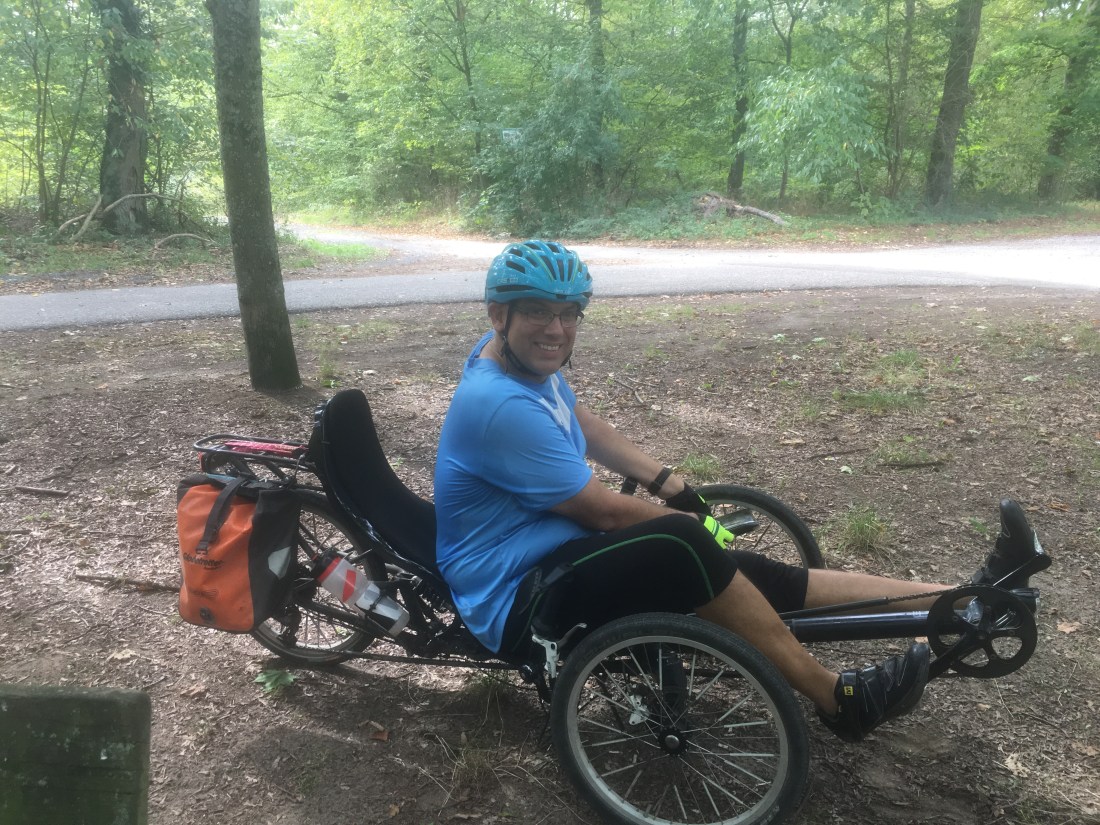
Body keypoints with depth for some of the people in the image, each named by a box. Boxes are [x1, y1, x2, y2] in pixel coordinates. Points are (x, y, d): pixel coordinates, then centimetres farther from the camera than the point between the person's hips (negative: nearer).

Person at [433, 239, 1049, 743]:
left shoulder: (526, 360, 3)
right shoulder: (500, 404, -26)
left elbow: (578, 421, 21)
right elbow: (605, 511, -21)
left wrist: (668, 481, 13)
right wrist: (690, 523, -5)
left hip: (562, 559, 9)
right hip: (516, 605, -9)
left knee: (751, 577, -4)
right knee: (683, 548, -31)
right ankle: (838, 699, -15)